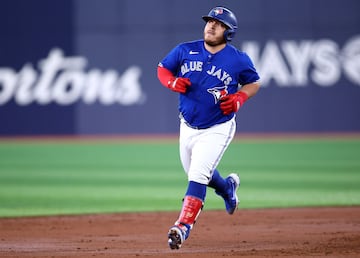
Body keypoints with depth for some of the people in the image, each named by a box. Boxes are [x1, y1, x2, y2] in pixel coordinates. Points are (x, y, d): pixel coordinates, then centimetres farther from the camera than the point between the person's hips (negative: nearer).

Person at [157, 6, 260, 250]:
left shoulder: (239, 60, -11)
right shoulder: (185, 51, -5)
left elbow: (254, 83, 5)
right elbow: (162, 68, 8)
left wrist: (239, 99, -15)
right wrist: (172, 82, -15)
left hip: (217, 129, -5)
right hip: (188, 127, 5)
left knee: (197, 177, -18)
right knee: (196, 173, 23)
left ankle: (182, 228, -19)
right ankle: (228, 187, 55)